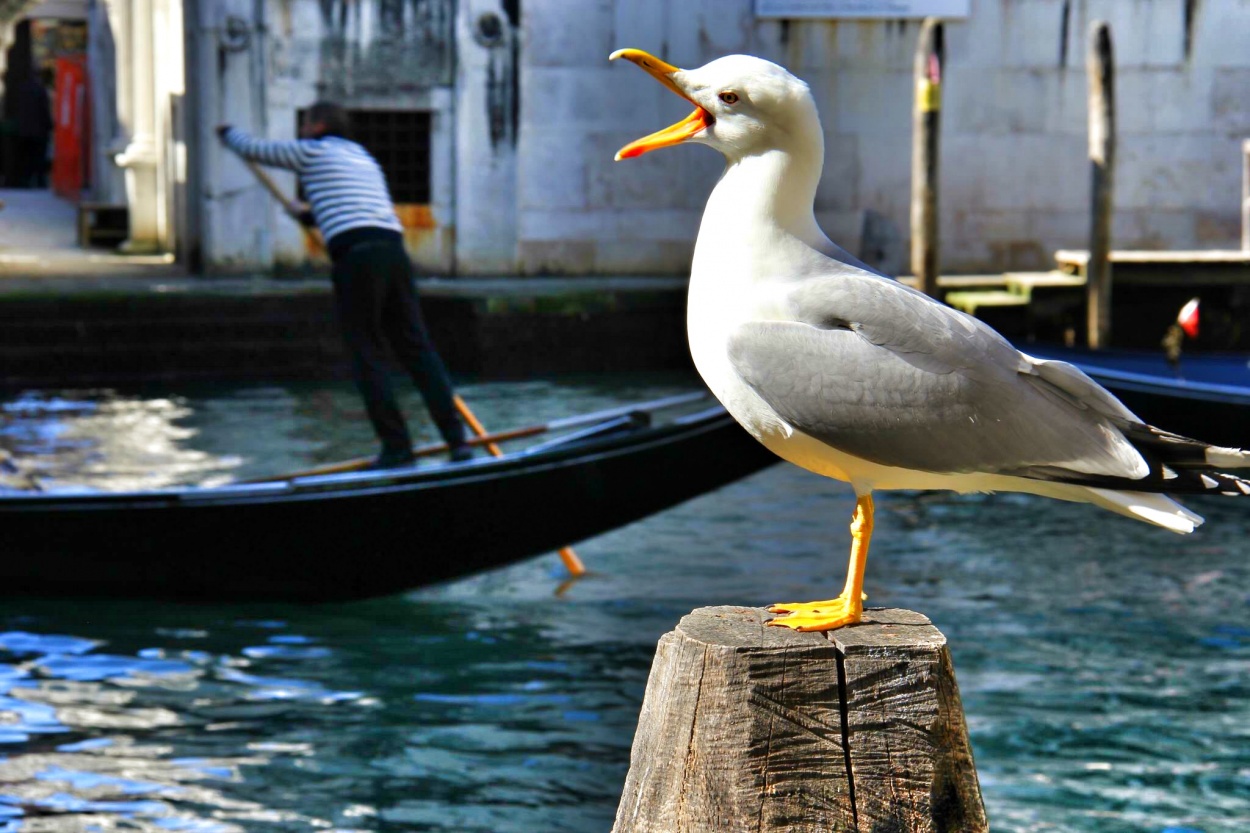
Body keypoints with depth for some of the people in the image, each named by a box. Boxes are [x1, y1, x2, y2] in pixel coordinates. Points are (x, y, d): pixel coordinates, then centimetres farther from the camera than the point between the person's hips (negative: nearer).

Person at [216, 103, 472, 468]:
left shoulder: (312, 151, 11)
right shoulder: (365, 158, 31)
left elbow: (254, 150, 22)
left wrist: (228, 133, 43)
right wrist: (315, 215, 56)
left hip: (356, 254, -6)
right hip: (395, 249, 6)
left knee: (367, 354, -2)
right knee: (417, 348, 3)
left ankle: (396, 445, -7)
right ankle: (457, 439, -6)